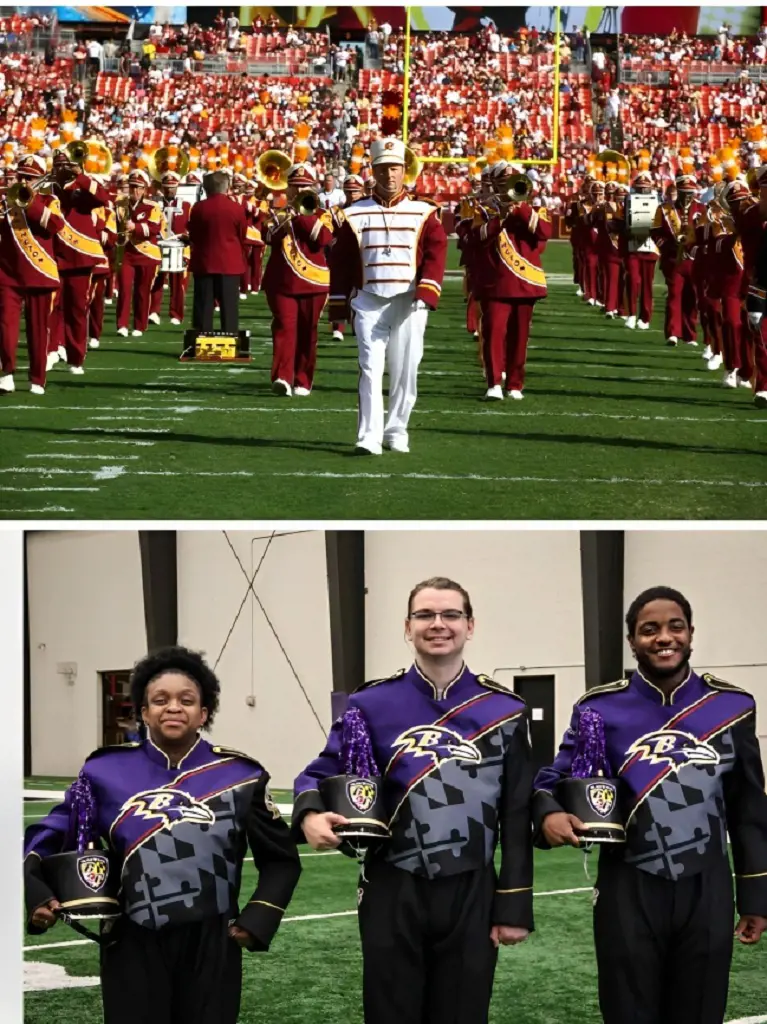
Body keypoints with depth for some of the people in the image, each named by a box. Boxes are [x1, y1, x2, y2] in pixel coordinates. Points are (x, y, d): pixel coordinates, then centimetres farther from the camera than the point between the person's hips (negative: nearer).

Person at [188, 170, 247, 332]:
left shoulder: (198, 208, -5)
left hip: (204, 262, 0)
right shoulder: (237, 208, -6)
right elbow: (242, 237, 5)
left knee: (203, 308, 5)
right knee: (229, 308, 2)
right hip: (230, 263, 0)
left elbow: (193, 236, 6)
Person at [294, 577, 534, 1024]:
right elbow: (323, 774, 4)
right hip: (393, 895, 0)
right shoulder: (371, 704, 1)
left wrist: (514, 906, -1)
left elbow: (517, 817, 2)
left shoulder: (505, 711, 3)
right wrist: (311, 815, -20)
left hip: (471, 895, 1)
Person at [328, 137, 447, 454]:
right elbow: (340, 261, 8)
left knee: (405, 372, 5)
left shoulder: (424, 213, 5)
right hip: (369, 302, 0)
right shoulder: (355, 215, 7)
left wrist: (426, 290, -18)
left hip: (410, 303, 1)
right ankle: (369, 437, -11)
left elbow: (436, 252, -4)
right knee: (370, 368, -9)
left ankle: (396, 433, 17)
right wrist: (337, 305, 5)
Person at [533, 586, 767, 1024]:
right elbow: (553, 780, 4)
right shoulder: (601, 708, -2)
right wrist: (549, 814, -20)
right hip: (629, 893, -1)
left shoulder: (731, 707, 3)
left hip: (707, 892, 2)